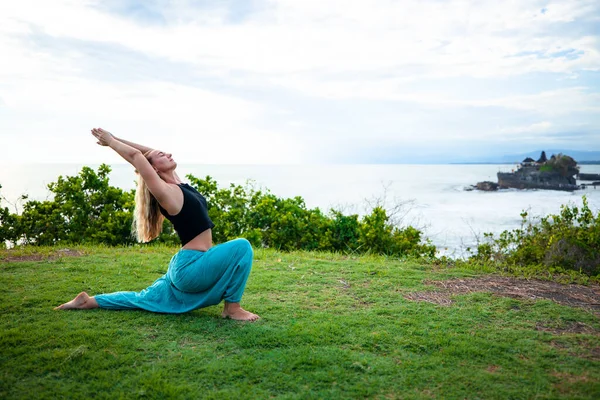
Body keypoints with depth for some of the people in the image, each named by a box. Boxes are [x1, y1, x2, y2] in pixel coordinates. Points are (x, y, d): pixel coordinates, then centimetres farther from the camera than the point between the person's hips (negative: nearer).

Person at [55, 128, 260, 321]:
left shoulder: (178, 185, 9)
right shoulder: (165, 192, -16)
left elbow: (149, 152, 17)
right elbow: (135, 155, -16)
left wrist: (115, 139, 17)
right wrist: (110, 141, 0)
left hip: (187, 267, 9)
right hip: (190, 267, -9)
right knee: (241, 247, -22)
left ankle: (89, 301, 29)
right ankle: (232, 308, -13)